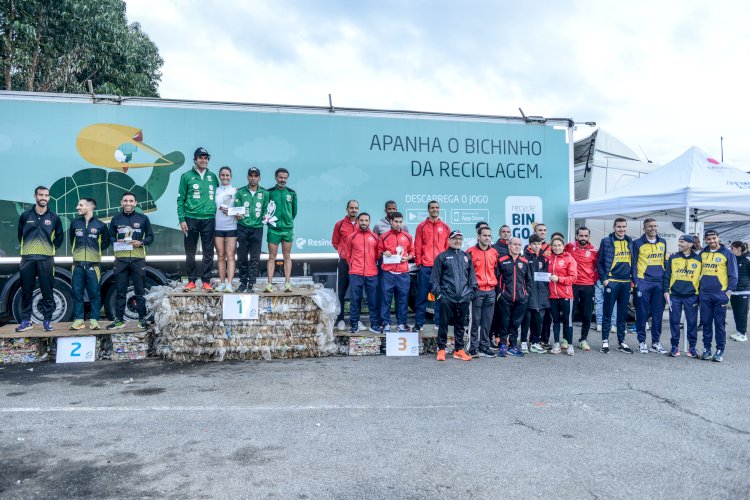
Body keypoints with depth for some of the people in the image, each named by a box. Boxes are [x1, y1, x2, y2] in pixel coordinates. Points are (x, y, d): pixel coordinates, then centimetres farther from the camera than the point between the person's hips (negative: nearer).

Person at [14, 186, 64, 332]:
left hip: (46, 259, -1)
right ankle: (26, 320, 12)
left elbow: (59, 236, 15)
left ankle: (47, 320, 5)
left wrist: (51, 248, 7)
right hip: (27, 258, 1)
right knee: (26, 291, 4)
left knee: (47, 291, -1)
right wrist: (27, 248, 10)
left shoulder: (54, 217, 6)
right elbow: (20, 234, 17)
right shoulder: (25, 216, 6)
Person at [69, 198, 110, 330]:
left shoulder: (100, 225, 0)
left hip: (93, 264, -2)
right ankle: (78, 320, 10)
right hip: (78, 264, 2)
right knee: (77, 293, 3)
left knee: (94, 293, 0)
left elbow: (106, 242, 13)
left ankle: (94, 320, 7)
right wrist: (78, 251, 16)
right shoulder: (75, 223, 7)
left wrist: (96, 250, 6)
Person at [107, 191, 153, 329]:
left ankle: (142, 319, 11)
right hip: (120, 259, 1)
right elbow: (111, 236, 14)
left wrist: (141, 243, -11)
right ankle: (119, 320, 12)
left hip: (138, 259, -1)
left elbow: (150, 236, 8)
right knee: (120, 291, 5)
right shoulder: (116, 219, 10)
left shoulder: (143, 218, 6)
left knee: (139, 291, 4)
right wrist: (116, 242, -7)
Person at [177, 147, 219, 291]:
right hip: (191, 219, -2)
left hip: (209, 219, 2)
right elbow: (180, 199, 1)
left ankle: (206, 281, 10)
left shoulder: (212, 176, 10)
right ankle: (191, 280, 15)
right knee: (190, 252, 5)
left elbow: (218, 194, 22)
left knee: (208, 252, 2)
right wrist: (182, 219, -6)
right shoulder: (187, 176, 3)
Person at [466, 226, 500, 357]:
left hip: (491, 291, 4)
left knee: (487, 322, 7)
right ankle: (473, 348, 4)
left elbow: (496, 271, 18)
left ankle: (484, 347, 15)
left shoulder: (494, 252, 11)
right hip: (477, 291, -4)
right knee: (476, 321, -2)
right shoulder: (471, 252, -3)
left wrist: (497, 288, 14)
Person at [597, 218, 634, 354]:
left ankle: (621, 342, 17)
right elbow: (600, 262, -1)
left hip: (626, 282, 4)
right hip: (611, 282, -4)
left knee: (623, 314, 10)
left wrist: (633, 278, 7)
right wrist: (604, 279, -9)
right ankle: (605, 341, 7)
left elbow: (633, 261, 15)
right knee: (607, 313, -1)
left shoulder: (630, 242, 11)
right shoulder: (606, 241, -2)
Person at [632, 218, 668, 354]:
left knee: (658, 314, 7)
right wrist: (635, 281, -8)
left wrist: (666, 280, 12)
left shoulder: (663, 242, 13)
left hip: (659, 283, 4)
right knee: (642, 314, 0)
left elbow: (665, 261, 18)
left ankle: (656, 343, 16)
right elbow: (634, 264, 0)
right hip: (643, 282, -4)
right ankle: (642, 342, 9)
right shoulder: (638, 243, 0)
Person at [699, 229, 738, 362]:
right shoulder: (702, 254, 10)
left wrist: (729, 290, -11)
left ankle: (720, 350, 7)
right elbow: (697, 271, 17)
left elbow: (733, 274, -2)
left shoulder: (727, 254, -1)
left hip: (720, 294, -3)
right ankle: (706, 349, 14)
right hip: (704, 295, 3)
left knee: (720, 324, 1)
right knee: (706, 323, 7)